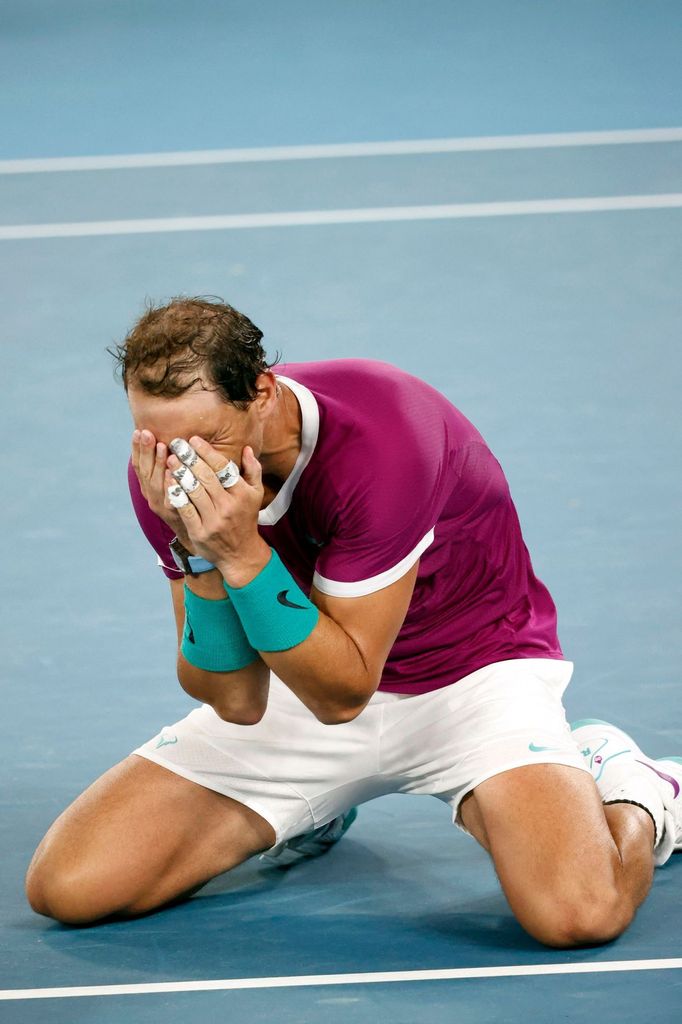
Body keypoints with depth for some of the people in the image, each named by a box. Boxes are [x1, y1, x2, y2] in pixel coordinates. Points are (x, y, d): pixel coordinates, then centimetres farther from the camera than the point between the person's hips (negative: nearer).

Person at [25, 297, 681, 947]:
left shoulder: (382, 436, -32)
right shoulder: (167, 469, -16)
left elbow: (344, 693, -28)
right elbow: (236, 702, -16)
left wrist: (242, 554, -39)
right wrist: (201, 555, -32)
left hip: (471, 670, -5)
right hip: (305, 681, 5)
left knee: (577, 912, -34)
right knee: (66, 885, -9)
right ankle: (309, 812, 19)